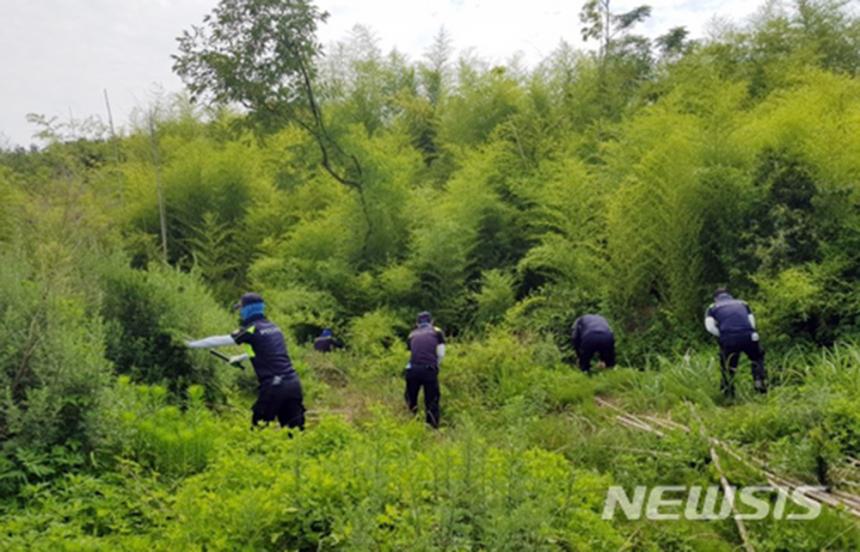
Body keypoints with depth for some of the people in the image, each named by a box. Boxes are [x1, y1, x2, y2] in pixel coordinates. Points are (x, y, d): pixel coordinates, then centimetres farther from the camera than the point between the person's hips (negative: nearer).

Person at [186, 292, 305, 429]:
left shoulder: (252, 330, -4)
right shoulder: (274, 328, 17)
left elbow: (219, 341, 1)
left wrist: (190, 344, 12)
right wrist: (240, 358, 41)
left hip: (275, 386, -7)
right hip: (293, 383, 7)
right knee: (295, 428, 7)